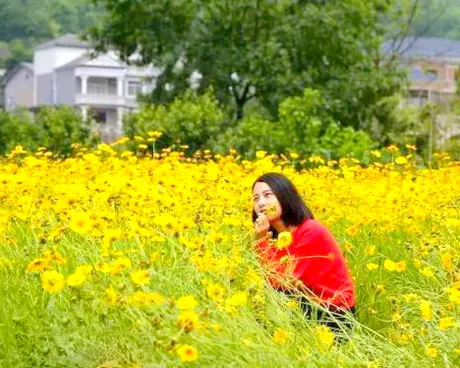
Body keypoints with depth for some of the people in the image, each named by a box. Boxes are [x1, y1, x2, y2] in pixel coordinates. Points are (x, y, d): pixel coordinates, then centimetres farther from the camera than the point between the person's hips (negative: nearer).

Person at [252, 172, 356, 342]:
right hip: (309, 303, 7)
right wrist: (262, 239, -12)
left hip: (333, 314, -7)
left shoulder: (312, 232, -19)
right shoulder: (275, 236, 3)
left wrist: (262, 239, -19)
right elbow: (270, 280, -6)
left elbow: (280, 282, -21)